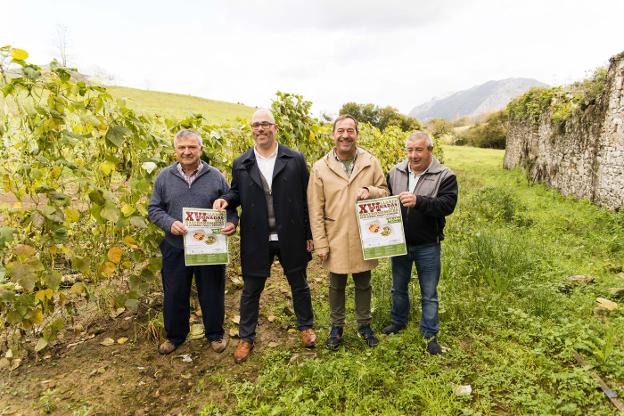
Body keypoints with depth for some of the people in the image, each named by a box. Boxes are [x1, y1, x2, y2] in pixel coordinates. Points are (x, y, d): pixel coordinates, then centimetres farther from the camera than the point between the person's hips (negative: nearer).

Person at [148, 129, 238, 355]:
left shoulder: (216, 177, -1)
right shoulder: (164, 177, 2)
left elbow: (229, 207, 5)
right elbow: (154, 209, 4)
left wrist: (232, 222, -16)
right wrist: (169, 223, -15)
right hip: (175, 249, 1)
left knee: (212, 294, 12)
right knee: (174, 295, 15)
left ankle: (215, 334, 33)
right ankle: (175, 336, 37)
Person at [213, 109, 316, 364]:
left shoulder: (295, 160, -4)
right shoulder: (241, 164, 1)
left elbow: (306, 199, -2)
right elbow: (237, 194, 13)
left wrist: (309, 234, -3)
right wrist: (225, 200, -12)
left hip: (291, 238, -1)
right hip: (256, 240, 1)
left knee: (299, 285, 18)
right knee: (251, 290, 14)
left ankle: (305, 326, 42)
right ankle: (246, 337, 33)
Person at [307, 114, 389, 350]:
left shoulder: (371, 163, -2)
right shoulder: (320, 168, -5)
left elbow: (385, 192, 5)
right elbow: (315, 209, -4)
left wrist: (369, 191, -18)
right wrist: (320, 243, -6)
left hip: (364, 239, 1)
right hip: (335, 240, -1)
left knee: (363, 284, 17)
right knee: (337, 285, 15)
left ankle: (364, 325, 37)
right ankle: (336, 327, 35)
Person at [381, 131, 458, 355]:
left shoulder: (445, 176, -11)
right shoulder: (395, 172, 0)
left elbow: (447, 205, -22)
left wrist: (418, 201, -36)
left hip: (427, 246, -3)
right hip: (399, 243, 4)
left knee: (429, 294, 12)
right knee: (398, 287, 21)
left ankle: (430, 334, 29)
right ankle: (398, 321, 44)